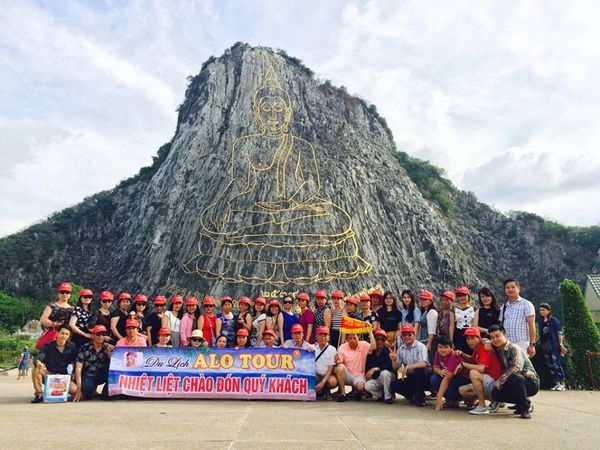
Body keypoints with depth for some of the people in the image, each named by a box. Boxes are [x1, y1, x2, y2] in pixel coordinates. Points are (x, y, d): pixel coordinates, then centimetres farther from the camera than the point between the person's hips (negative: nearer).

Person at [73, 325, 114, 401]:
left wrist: (109, 352, -25)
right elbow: (78, 368, -12)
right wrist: (79, 389, -19)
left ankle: (106, 393, -8)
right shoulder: (85, 348, -9)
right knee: (87, 389, -34)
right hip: (88, 376, -2)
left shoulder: (108, 347, -3)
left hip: (102, 376, 2)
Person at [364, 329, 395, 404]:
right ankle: (382, 395, 2)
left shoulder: (388, 351, -10)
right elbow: (367, 367, 8)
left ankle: (388, 397, -16)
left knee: (384, 372, -36)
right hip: (376, 379, 3)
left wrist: (375, 369, -33)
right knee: (367, 386, -27)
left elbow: (389, 365, -26)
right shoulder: (371, 353, 2)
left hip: (388, 378, -3)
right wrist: (367, 374, -12)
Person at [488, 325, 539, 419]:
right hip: (515, 383, 7)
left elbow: (517, 368, -30)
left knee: (514, 377, -38)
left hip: (531, 382, -7)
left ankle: (525, 407, -16)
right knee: (495, 393, -14)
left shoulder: (514, 348, -17)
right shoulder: (498, 351, 7)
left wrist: (500, 380, -25)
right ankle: (521, 404, 10)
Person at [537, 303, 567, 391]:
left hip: (554, 346, -6)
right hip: (545, 346, 6)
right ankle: (557, 383, 16)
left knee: (556, 364, -9)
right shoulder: (540, 321, 11)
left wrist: (561, 344, -12)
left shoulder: (554, 320, -4)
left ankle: (562, 384, 2)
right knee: (550, 366, 7)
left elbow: (559, 333, -7)